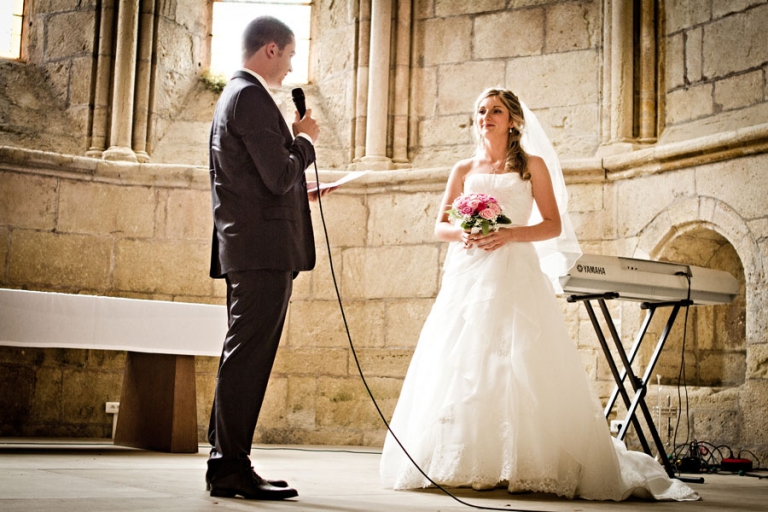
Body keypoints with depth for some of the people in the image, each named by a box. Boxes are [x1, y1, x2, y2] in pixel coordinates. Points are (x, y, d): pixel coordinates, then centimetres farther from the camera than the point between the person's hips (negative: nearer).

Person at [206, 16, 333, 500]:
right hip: (265, 248, -11)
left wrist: (299, 193, 26)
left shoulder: (234, 95, 23)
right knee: (249, 356, -9)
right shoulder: (252, 98, -10)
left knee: (243, 355, 12)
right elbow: (280, 175, -17)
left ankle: (226, 462, 17)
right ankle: (232, 465, -7)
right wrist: (306, 139, 0)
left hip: (244, 249, 11)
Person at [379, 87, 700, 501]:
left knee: (519, 365, -13)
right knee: (461, 367, -5)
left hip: (515, 275, -3)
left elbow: (554, 225, 2)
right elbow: (440, 226, 14)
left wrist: (511, 235, -14)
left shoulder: (533, 166, 8)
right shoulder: (463, 170, 16)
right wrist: (462, 233, -8)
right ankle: (462, 465, -1)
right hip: (467, 276, 3)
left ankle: (526, 465, -10)